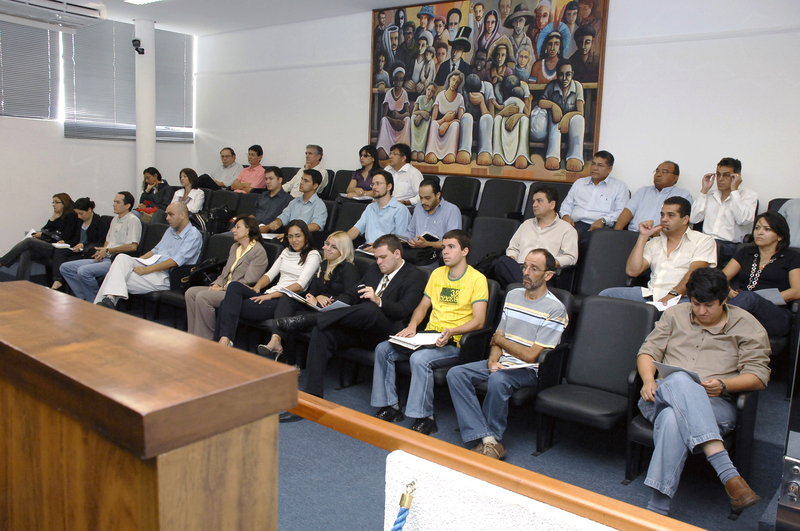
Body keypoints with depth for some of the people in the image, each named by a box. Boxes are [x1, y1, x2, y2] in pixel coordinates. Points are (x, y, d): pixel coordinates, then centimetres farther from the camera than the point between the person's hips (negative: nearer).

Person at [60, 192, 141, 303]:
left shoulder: (133, 220, -8)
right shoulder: (115, 219, 21)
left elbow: (133, 246, -20)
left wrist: (107, 251, -11)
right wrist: (102, 251, 5)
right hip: (105, 259, 10)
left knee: (83, 271, -29)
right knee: (65, 268, 3)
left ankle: (95, 302, -12)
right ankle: (84, 299, 0)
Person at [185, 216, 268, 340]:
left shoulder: (258, 251, -9)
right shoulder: (235, 247, 21)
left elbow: (248, 282, -15)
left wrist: (223, 289, -15)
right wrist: (217, 284, 1)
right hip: (224, 289, 9)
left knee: (202, 296, -26)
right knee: (191, 292, -9)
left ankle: (206, 340, -16)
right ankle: (193, 336, -8)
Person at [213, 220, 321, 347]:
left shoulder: (313, 255, 2)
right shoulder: (286, 252, 25)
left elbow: (300, 285, -10)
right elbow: (270, 274, 20)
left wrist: (271, 295, -17)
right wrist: (256, 287, -2)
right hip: (269, 295, 6)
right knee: (234, 286, -24)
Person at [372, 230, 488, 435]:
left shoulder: (477, 279, -7)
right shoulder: (437, 274, 15)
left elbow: (478, 321, -14)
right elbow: (423, 306, 20)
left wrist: (451, 331, -29)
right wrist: (412, 326, 0)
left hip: (454, 342, -7)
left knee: (420, 359, -33)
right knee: (383, 349, -8)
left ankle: (425, 419, -21)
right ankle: (390, 406, -1)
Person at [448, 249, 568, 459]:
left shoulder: (555, 310, -11)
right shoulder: (513, 295, 11)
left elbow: (531, 355, -14)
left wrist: (501, 341, -1)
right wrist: (492, 360, -6)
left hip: (528, 370, -6)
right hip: (501, 362, 7)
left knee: (498, 380, -37)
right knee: (455, 374, -16)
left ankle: (494, 438, -12)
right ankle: (488, 440, -24)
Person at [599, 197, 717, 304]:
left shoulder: (703, 241, 9)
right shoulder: (654, 243, 23)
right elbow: (632, 271, 9)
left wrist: (673, 294, -25)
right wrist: (643, 236, 8)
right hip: (650, 294, 5)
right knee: (605, 295, -17)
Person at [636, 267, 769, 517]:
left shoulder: (746, 325, 12)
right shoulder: (674, 314, 19)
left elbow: (759, 374, 5)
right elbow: (648, 351, 15)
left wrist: (723, 385, -16)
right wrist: (648, 380, -7)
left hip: (716, 404, -2)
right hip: (664, 395, 2)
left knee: (673, 419, -40)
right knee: (680, 381, -40)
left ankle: (657, 510, -42)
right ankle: (729, 475, -46)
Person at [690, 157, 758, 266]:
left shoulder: (749, 195, 10)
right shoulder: (710, 196, 24)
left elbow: (743, 219, -11)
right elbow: (694, 218, 9)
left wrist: (734, 190, -5)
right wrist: (704, 190, 11)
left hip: (730, 245, -3)